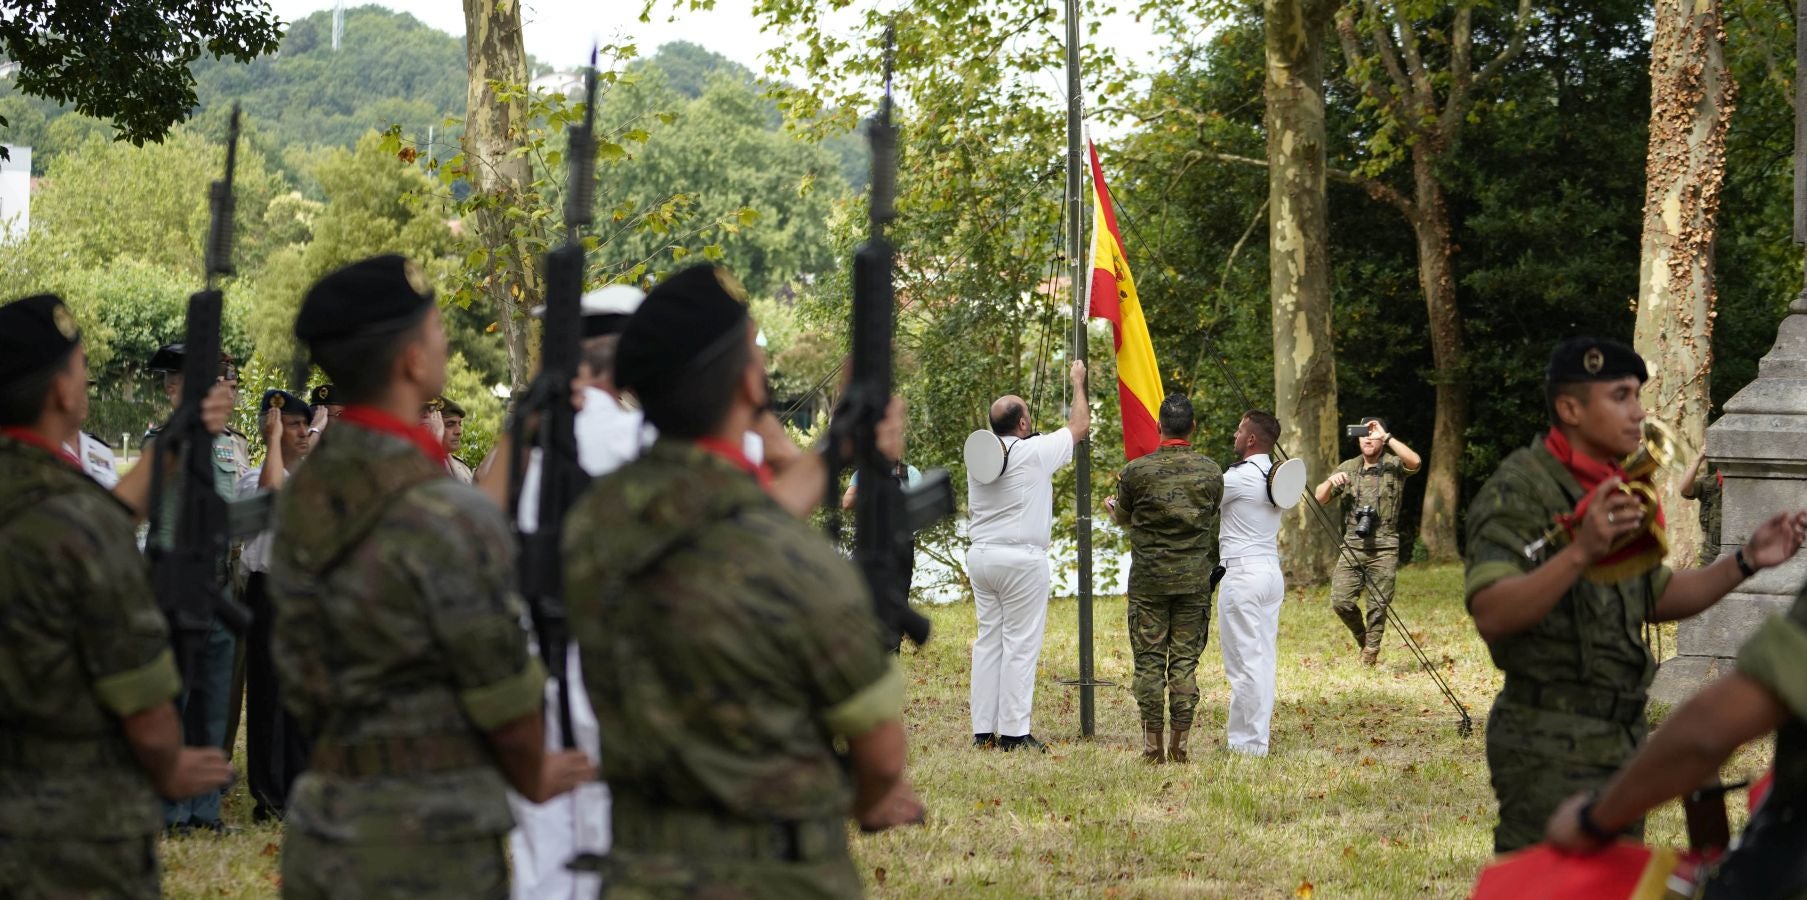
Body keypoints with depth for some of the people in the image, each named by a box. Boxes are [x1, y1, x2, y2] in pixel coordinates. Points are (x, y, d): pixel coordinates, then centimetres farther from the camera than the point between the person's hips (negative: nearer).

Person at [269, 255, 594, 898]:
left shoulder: (300, 502, 6)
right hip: (425, 845, -7)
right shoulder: (448, 520, -17)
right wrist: (535, 778, 10)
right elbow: (503, 695, -9)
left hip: (317, 832, 7)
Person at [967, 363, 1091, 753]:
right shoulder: (1035, 452, -9)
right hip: (1022, 558, -6)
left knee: (987, 642, 9)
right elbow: (1079, 427, 5)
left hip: (980, 555, 6)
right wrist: (1078, 383, 18)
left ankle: (983, 730, 9)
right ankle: (1013, 732, -4)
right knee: (1020, 644, -3)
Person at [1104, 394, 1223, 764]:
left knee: (1149, 661, 3)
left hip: (1148, 578, -2)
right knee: (1185, 659, 5)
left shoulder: (1137, 471, -8)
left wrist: (1111, 506, 32)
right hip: (1194, 578, 2)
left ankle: (1152, 744, 2)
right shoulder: (1211, 471, -2)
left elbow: (1123, 517, 8)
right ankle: (1180, 743, 2)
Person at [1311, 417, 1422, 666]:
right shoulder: (1348, 468, 14)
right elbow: (1319, 499, 11)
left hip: (1384, 549, -3)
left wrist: (1386, 437, -19)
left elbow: (1415, 462, -21)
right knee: (1341, 601, -6)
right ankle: (1361, 637, 20)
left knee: (1378, 606, -3)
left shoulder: (1394, 465, 3)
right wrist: (1330, 482, -10)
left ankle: (1370, 653, 11)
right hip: (1352, 546, 3)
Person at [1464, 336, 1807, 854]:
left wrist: (1746, 561, 12)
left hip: (1623, 734, 9)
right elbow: (1489, 614, -26)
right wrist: (1581, 552, -36)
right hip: (1550, 746, -9)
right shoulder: (1519, 490, -13)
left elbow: (1658, 599, 24)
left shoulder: (1620, 489, 14)